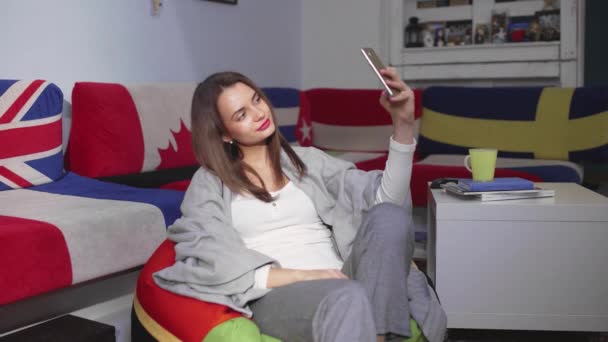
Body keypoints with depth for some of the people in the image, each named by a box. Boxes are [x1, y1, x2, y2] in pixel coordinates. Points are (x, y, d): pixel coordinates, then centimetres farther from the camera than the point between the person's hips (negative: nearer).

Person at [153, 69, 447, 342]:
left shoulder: (307, 160, 18)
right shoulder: (209, 183, 11)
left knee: (388, 216, -26)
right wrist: (298, 276, -14)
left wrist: (403, 124, -4)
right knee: (347, 297, -38)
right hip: (275, 297, -4)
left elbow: (387, 201, 7)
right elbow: (210, 265, -4)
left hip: (341, 282, 4)